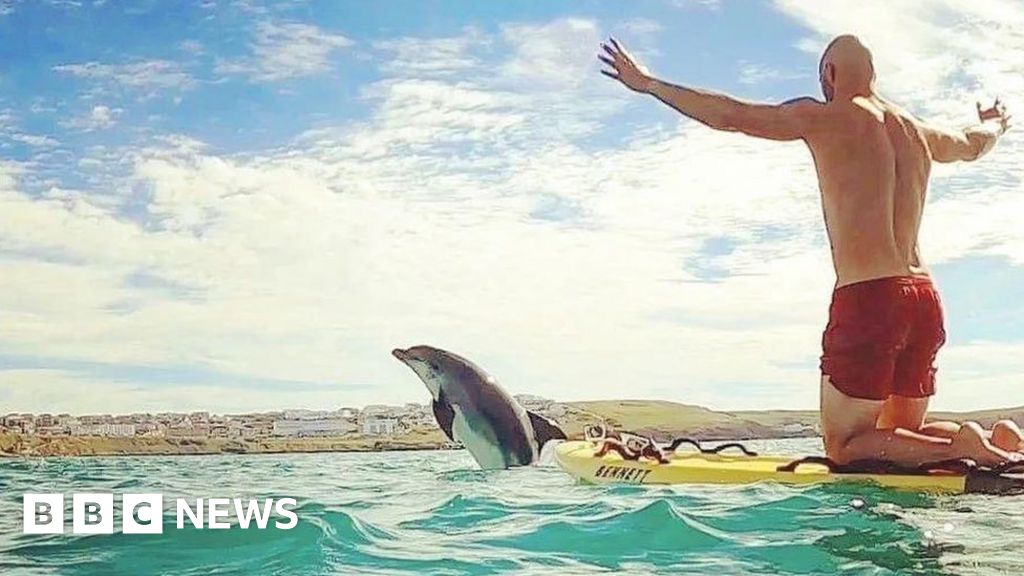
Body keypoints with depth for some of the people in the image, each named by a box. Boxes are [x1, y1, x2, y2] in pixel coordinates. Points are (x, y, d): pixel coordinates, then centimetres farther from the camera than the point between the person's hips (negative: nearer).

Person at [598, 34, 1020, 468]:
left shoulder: (826, 119, -2)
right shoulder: (918, 132, 19)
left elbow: (729, 115, -2)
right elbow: (973, 144, 41)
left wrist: (647, 83, 8)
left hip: (867, 300, -7)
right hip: (925, 300, 7)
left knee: (843, 447, 2)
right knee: (901, 436, 20)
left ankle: (964, 445, -17)